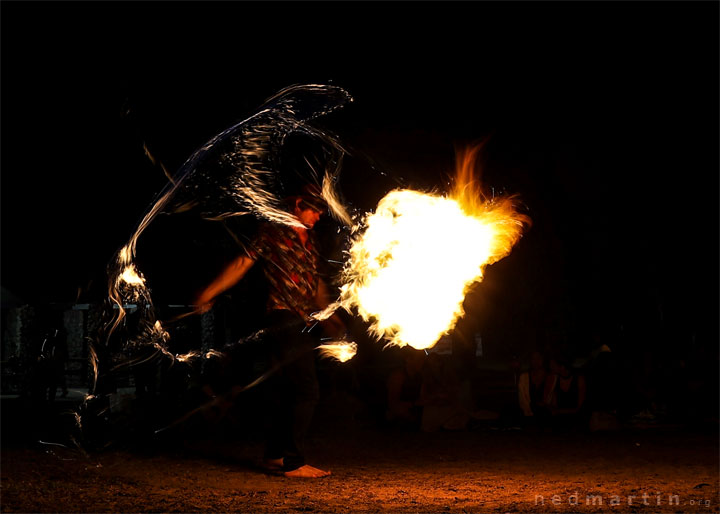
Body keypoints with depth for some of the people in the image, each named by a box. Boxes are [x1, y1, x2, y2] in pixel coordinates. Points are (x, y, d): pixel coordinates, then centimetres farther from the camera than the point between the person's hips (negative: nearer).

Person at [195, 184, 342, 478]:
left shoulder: (310, 240, 20)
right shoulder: (272, 233, -2)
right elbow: (242, 264, -6)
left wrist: (330, 316, 30)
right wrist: (209, 293, -13)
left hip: (302, 323, 8)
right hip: (284, 319, -8)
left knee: (283, 390, 12)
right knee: (307, 390, -13)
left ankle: (274, 456, 19)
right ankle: (293, 462, -11)